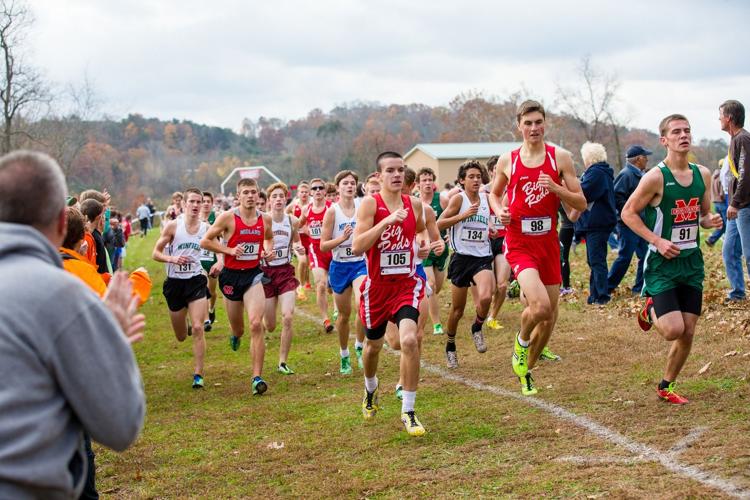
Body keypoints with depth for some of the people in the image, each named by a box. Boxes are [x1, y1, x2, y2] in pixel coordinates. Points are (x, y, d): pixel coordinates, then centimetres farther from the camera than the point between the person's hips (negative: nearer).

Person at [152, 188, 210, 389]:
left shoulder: (207, 228, 0)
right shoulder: (173, 226, -5)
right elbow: (155, 253, -2)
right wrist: (172, 259, -21)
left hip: (196, 281, 0)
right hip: (175, 282, 1)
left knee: (198, 328, -16)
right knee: (181, 336, 13)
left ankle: (199, 374, -9)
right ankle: (188, 328, 51)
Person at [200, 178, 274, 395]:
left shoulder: (265, 219, 1)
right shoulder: (227, 217, -10)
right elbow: (205, 241, -6)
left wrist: (268, 250, 2)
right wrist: (229, 250, -16)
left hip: (253, 274, 1)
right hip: (231, 274, -1)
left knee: (256, 324, -17)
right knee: (238, 329, 14)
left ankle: (257, 377, -14)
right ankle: (235, 335, 56)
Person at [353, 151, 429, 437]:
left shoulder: (414, 205, 2)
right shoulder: (370, 204, -11)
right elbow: (357, 247, -23)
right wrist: (386, 221, -28)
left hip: (406, 284, 1)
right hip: (377, 286, -1)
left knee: (409, 340, -21)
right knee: (373, 344, 18)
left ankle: (408, 411, -10)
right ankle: (370, 389, 51)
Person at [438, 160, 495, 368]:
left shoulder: (487, 198, 5)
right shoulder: (458, 199, -6)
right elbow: (439, 224, -10)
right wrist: (464, 215, -20)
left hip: (483, 257, 2)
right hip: (462, 257, -2)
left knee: (485, 297, -25)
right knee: (457, 308, 8)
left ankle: (477, 327, 6)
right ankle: (450, 346, 30)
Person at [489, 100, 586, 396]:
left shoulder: (560, 158, 0)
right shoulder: (507, 161, 1)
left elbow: (581, 204, -1)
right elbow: (494, 194, 19)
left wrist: (555, 188, -18)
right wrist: (499, 211, -3)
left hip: (548, 242, 3)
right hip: (519, 244, -2)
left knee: (550, 315, 8)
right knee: (540, 305, -24)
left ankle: (526, 369, 31)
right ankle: (522, 342, 9)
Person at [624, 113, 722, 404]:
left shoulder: (703, 174, 6)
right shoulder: (656, 177, -13)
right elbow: (628, 213, -8)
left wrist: (710, 220, -5)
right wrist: (657, 241, -17)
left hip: (692, 263, 6)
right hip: (662, 263, -6)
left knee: (688, 334, 6)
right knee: (673, 330, -15)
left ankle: (665, 388, 26)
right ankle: (650, 309, 19)